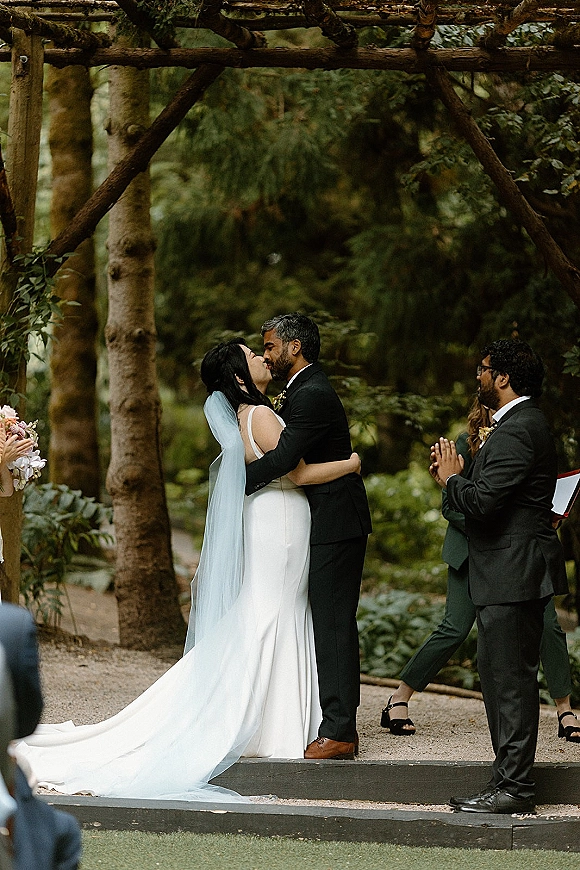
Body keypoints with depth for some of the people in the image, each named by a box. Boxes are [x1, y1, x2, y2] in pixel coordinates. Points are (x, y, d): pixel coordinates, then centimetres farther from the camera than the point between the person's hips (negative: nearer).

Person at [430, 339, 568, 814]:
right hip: (515, 575, 11)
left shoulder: (516, 430, -17)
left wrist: (451, 478, -5)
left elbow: (481, 501, -23)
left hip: (512, 575, -11)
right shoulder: (526, 423, 18)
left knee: (510, 677, -8)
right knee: (501, 675, 13)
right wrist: (460, 476, 8)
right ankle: (511, 778, 17)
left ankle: (514, 787, -6)